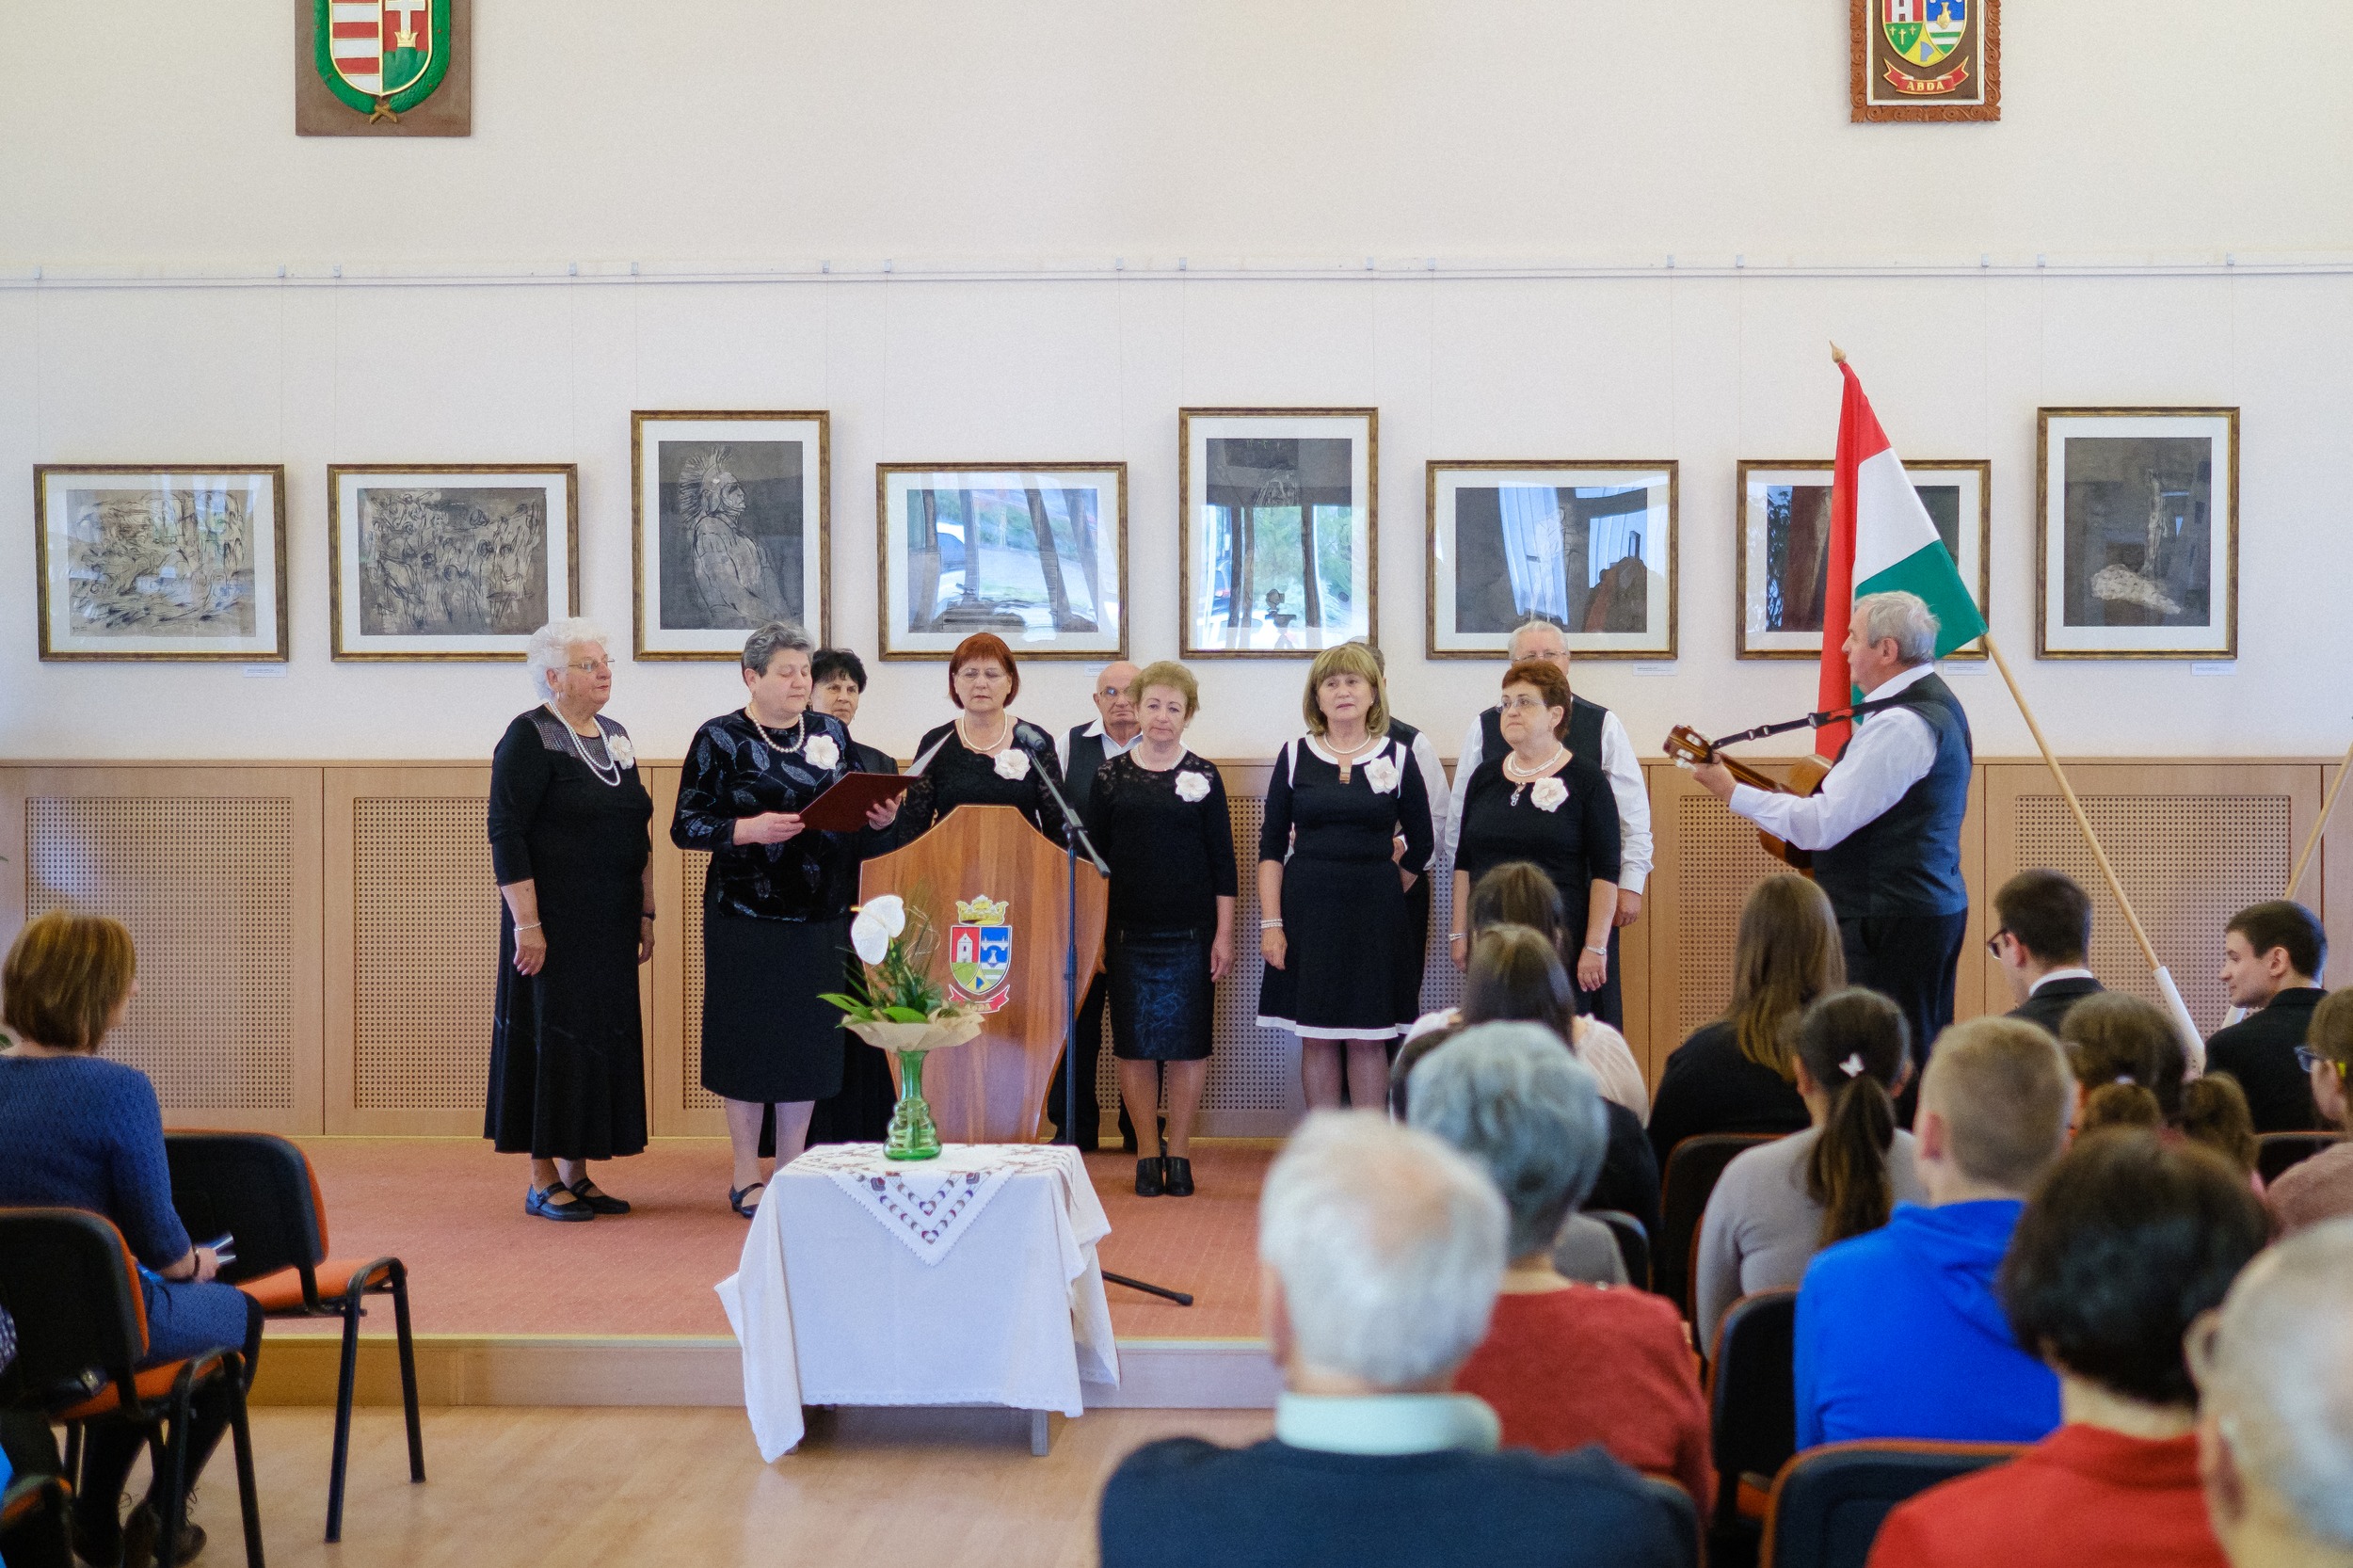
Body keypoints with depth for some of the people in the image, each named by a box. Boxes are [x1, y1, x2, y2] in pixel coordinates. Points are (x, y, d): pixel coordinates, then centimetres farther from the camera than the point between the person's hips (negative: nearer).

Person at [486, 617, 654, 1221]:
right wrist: (526, 925, -19)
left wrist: (645, 912, 15)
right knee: (551, 1035, -3)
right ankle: (542, 1180, 6)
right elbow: (506, 836, -15)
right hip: (555, 921, -7)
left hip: (610, 923, 7)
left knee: (602, 1039, 8)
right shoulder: (529, 737, -9)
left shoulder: (614, 735, 13)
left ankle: (576, 1172, 17)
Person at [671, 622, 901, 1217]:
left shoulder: (830, 731, 10)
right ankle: (746, 1175, 12)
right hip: (746, 916, -4)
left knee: (810, 1037, 7)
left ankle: (792, 1168, 19)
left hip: (821, 916, 4)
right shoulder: (720, 738, -4)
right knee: (749, 1037, 1)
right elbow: (685, 826, -6)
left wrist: (881, 816, -3)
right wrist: (748, 828, -21)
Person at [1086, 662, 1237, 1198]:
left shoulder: (1204, 777, 3)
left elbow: (1223, 862, 4)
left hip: (1190, 932, 0)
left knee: (1188, 1042, 1)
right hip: (1128, 931, 1)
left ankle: (1179, 1151, 12)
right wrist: (1093, 932, 3)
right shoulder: (1109, 777, 5)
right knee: (1134, 1043, 2)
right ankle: (1148, 1152, 12)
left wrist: (1224, 934, -1)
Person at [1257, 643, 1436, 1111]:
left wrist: (1383, 893, 10)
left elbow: (1420, 847, 10)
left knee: (1368, 1039, 2)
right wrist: (1271, 923, -4)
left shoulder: (1398, 757, 3)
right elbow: (1271, 846, 3)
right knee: (1316, 1039, 3)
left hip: (1375, 915, 0)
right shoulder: (1295, 756, 4)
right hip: (1308, 912, 1)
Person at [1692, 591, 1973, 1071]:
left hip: (1889, 922, -11)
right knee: (1925, 1058, 13)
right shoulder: (1935, 700, 14)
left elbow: (1818, 826, -22)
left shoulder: (1899, 725, -19)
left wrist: (1730, 791, -14)